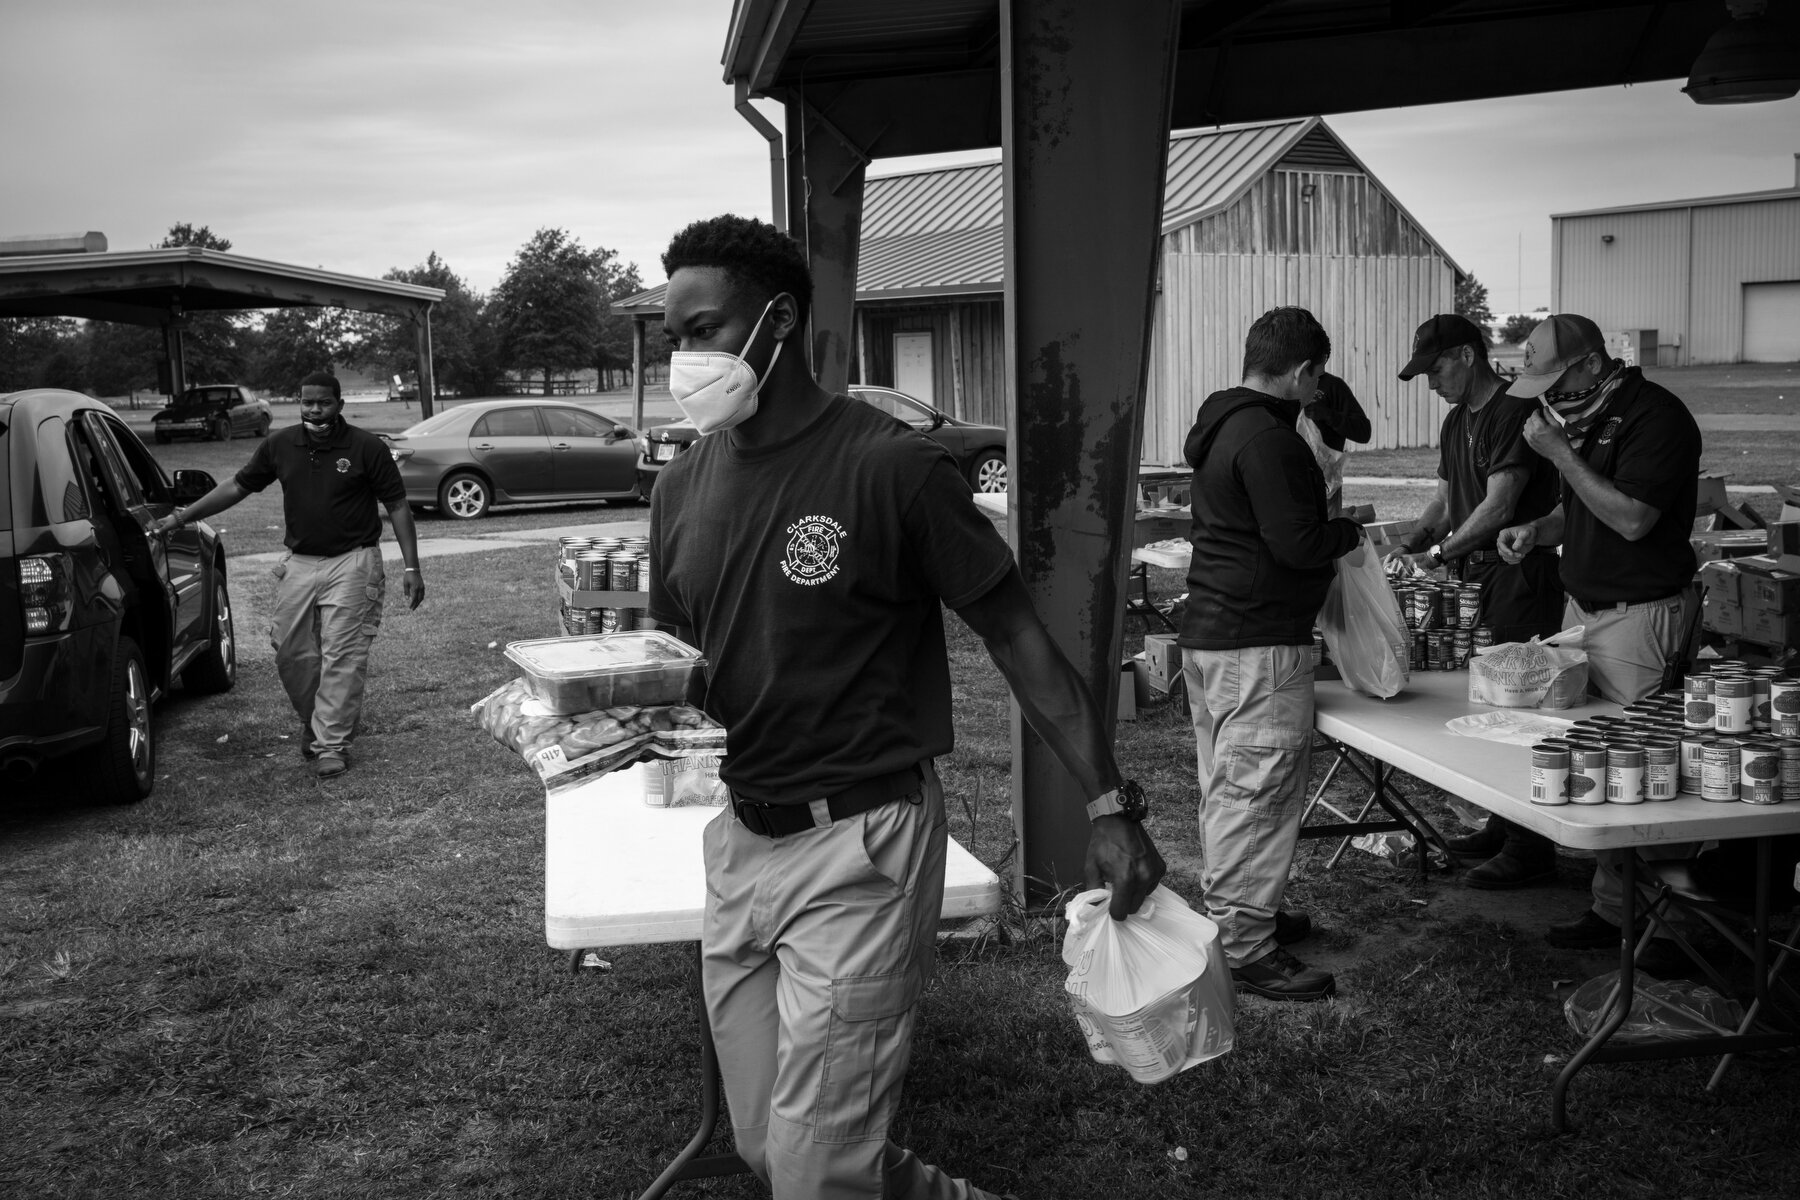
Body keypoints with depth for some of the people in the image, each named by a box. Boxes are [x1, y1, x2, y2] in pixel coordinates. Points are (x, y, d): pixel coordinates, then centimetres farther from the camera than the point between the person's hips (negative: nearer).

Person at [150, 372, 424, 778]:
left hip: (351, 562, -4)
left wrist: (411, 568, -9)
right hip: (299, 562, 5)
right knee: (289, 651, 6)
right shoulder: (280, 445, 4)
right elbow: (237, 486, 13)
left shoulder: (367, 448, -7)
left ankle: (331, 743, 2)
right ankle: (313, 722, 29)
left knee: (342, 655, -6)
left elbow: (397, 506, -4)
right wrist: (181, 518, 10)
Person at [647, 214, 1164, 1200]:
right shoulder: (685, 485, 5)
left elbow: (1015, 636, -10)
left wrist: (1110, 805, -14)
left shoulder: (891, 466, -14)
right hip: (741, 838, 7)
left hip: (862, 844, -7)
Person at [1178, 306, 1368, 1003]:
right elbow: (1297, 542, -21)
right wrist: (1351, 533, -2)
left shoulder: (1218, 426, 14)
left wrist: (1329, 534, 17)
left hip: (1206, 632, 11)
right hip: (1258, 644, -11)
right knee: (1259, 792, -6)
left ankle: (1229, 912, 31)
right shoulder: (1267, 438, -18)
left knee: (1226, 787, 19)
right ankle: (1245, 947, -1)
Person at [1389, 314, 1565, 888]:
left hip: (1524, 575, -9)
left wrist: (1441, 553, -12)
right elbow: (1446, 500, 21)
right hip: (1485, 576, 9)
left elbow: (1499, 507, -19)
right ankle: (1504, 826, 24)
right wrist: (1410, 544, 4)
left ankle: (1532, 848, -1)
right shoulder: (1457, 422, 16)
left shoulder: (1518, 412, -14)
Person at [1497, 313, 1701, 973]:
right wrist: (1539, 529, 5)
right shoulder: (1586, 416, 14)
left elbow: (1632, 518, -22)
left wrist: (1560, 452, -20)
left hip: (1641, 615, -8)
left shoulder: (1656, 417, -14)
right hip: (1584, 608, 8)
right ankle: (1611, 906, 16)